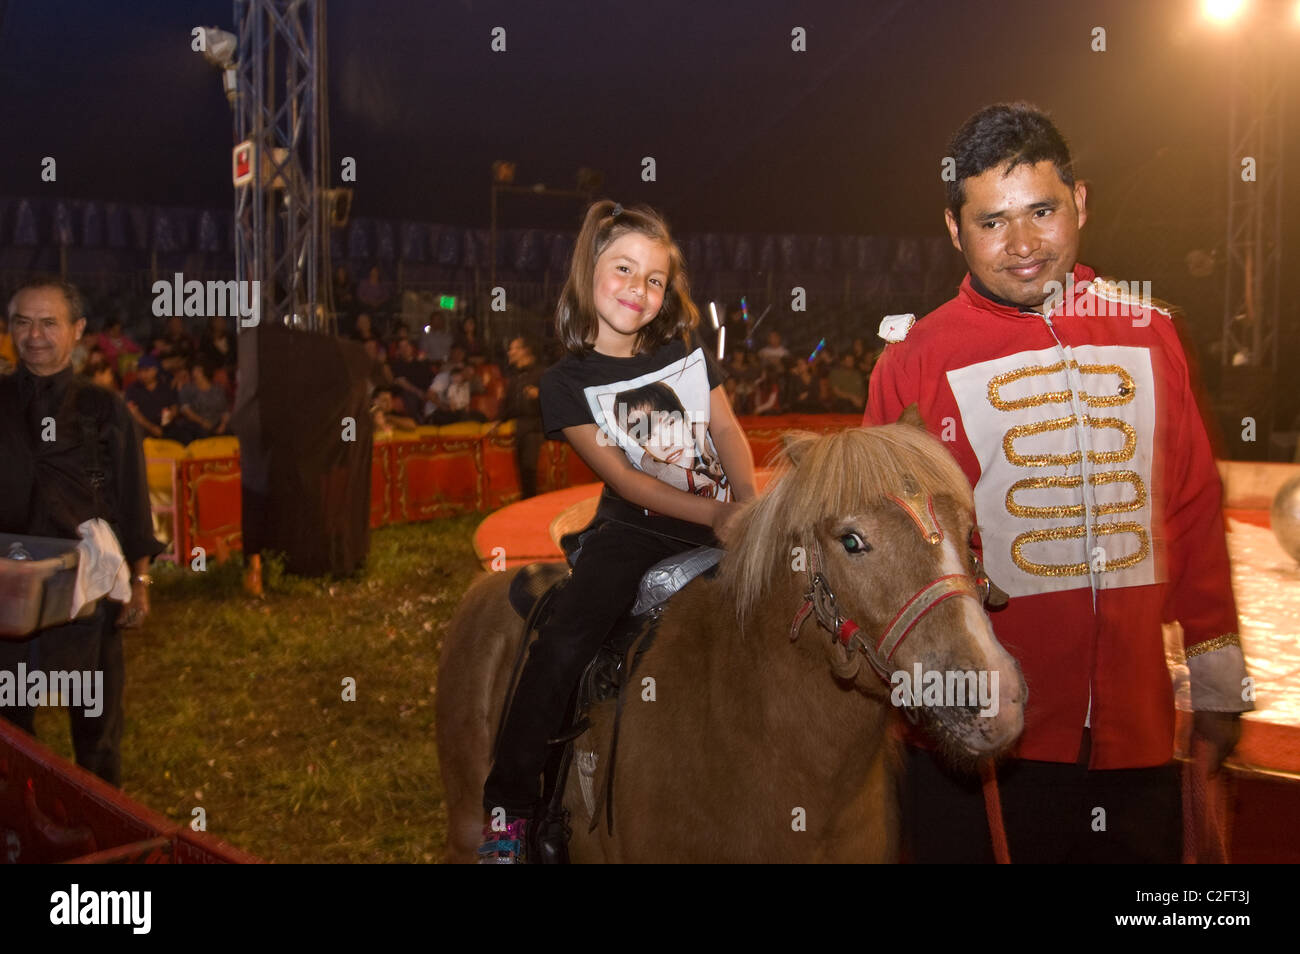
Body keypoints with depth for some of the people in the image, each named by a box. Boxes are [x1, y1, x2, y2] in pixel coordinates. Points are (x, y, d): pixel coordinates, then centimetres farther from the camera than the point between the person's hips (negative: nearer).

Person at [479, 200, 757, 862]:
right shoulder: (567, 383, -4)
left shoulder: (689, 349, 8)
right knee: (562, 644, -21)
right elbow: (623, 478, -11)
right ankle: (508, 805, -10)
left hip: (722, 523, 4)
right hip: (634, 531, -4)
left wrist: (751, 506, -16)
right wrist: (716, 515, -20)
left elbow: (727, 431, 3)